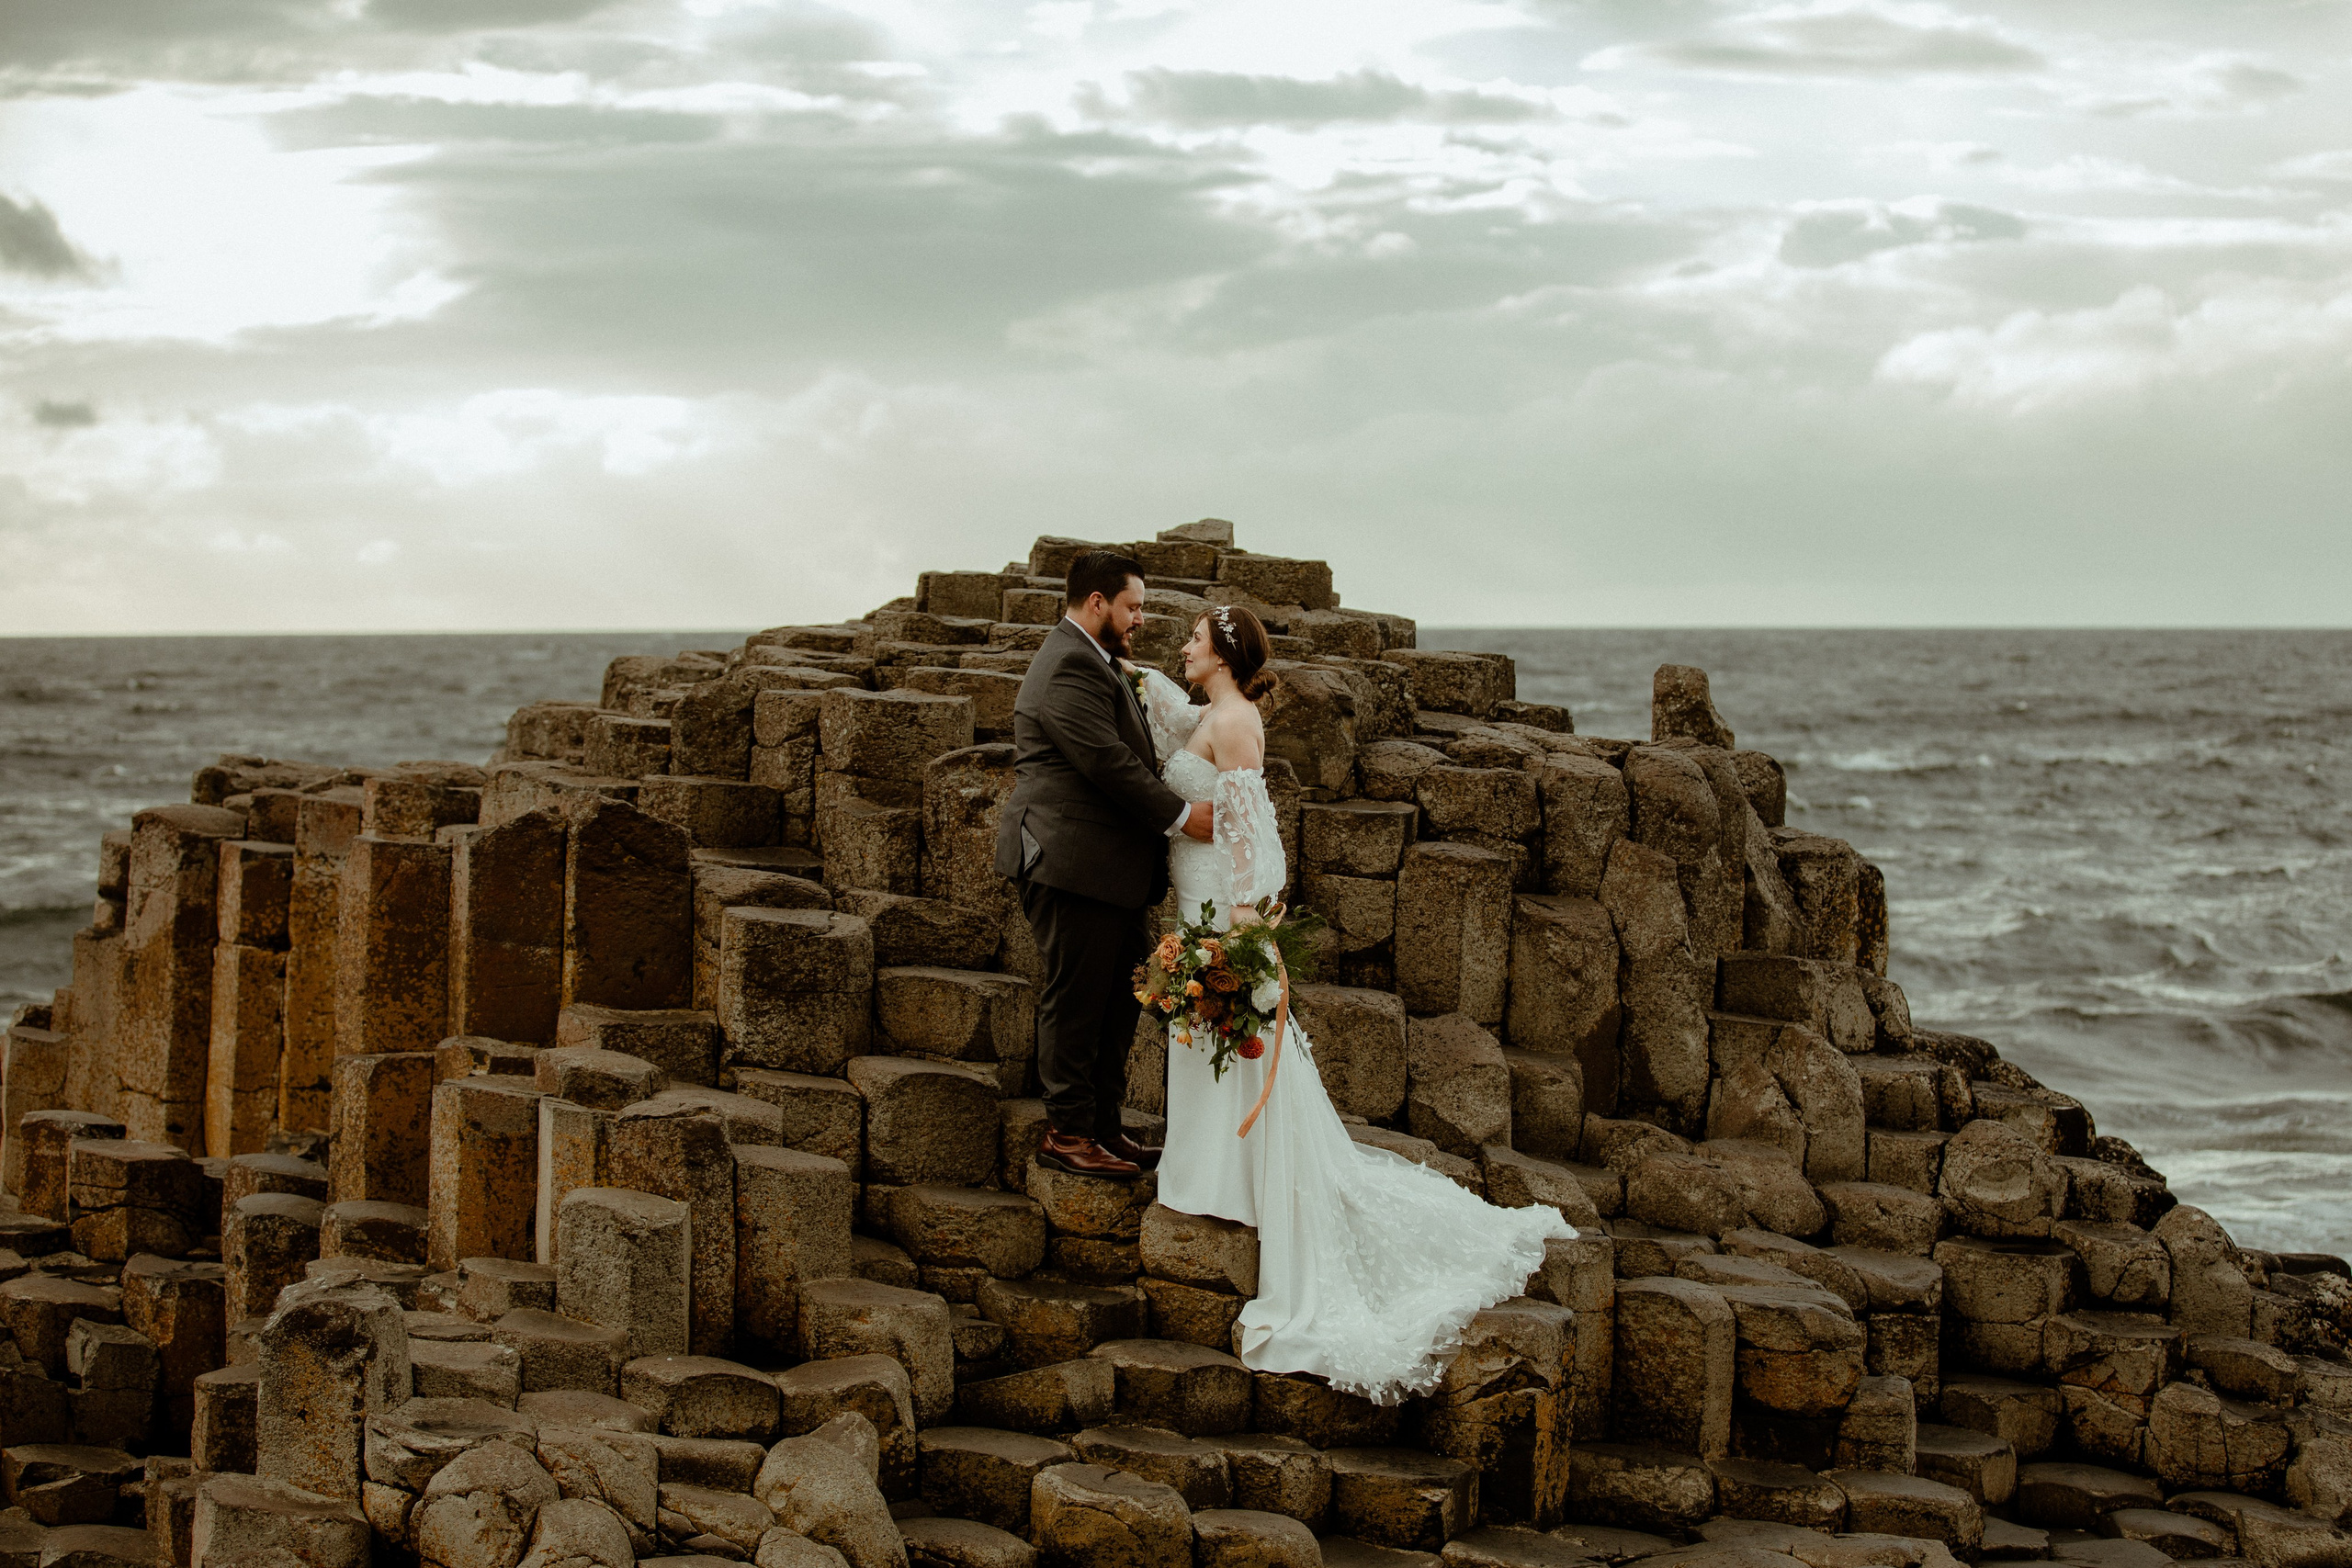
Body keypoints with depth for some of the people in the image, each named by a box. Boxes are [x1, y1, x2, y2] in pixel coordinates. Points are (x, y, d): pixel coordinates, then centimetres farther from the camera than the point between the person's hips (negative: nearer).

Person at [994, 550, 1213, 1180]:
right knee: (1076, 1000, -3)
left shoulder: (1090, 662, 20)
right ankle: (1066, 1134, 4)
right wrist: (1179, 815, -16)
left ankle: (1103, 1126, 21)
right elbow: (1106, 761, -21)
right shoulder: (1071, 667, -16)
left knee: (1115, 1003, 13)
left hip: (1109, 872, 11)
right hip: (1075, 863, -11)